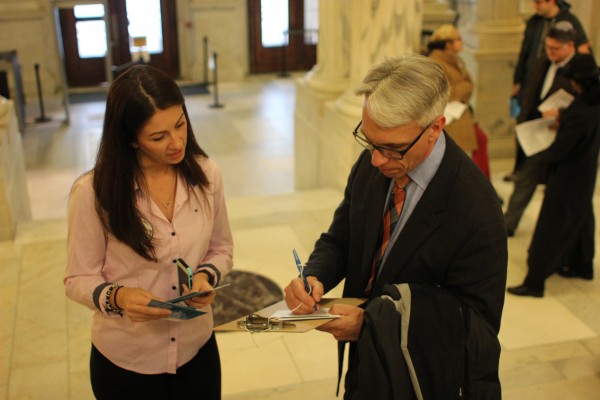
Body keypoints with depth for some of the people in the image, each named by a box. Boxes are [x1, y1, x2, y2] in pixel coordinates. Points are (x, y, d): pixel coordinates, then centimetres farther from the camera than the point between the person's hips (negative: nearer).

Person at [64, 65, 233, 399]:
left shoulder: (205, 174, -9)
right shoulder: (94, 193, -18)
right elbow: (79, 279, -9)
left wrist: (207, 276, -17)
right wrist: (117, 297, -29)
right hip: (124, 362, -2)